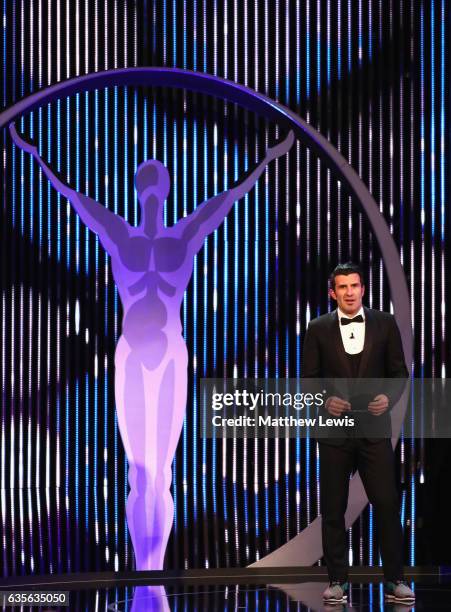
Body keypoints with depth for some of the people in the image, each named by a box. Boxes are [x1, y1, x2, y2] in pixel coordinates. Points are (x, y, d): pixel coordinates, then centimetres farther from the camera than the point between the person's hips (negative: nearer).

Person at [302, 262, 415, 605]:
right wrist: (325, 400, -14)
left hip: (374, 426, 0)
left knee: (387, 503, -4)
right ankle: (337, 580, 13)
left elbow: (399, 372, 6)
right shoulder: (318, 329, 3)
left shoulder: (385, 324, 4)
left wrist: (388, 397, -12)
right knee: (333, 508, 4)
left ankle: (394, 580, 4)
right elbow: (309, 378, 4)